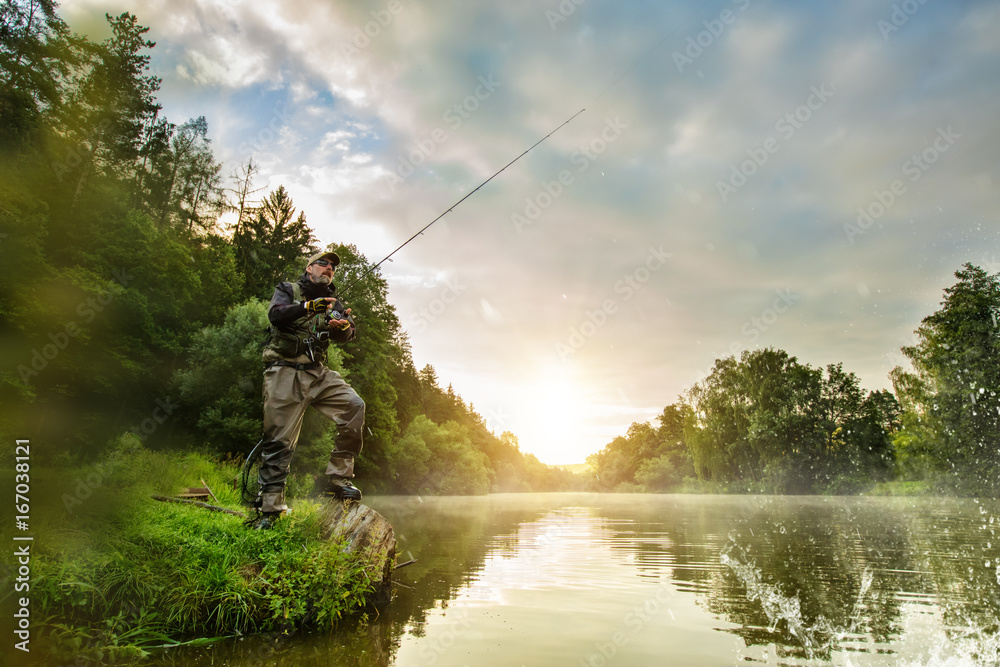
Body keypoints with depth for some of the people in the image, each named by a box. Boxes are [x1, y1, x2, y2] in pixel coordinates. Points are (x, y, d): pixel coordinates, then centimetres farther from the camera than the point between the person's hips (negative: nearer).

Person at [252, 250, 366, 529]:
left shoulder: (332, 302, 18)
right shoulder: (287, 290, 9)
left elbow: (348, 333, 3)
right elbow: (276, 315, -13)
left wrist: (344, 326, -22)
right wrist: (309, 306, -28)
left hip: (318, 373, 4)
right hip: (285, 372, -4)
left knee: (354, 405, -17)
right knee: (279, 440, -5)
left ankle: (338, 478, -9)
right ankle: (270, 508, 5)